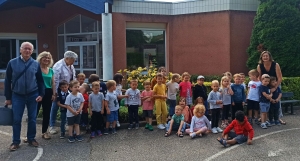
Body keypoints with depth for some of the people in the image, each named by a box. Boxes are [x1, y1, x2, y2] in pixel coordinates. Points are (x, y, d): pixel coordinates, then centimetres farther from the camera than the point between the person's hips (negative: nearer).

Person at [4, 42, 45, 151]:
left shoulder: (36, 64, 1)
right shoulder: (12, 63, -2)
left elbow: (40, 80, 7)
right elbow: (7, 81, 0)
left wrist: (41, 94, -2)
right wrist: (8, 97, 0)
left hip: (32, 95, 1)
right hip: (17, 96, -1)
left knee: (32, 118, 9)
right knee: (16, 119, 3)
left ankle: (31, 139, 23)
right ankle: (16, 141, 16)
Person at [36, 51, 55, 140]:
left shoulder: (51, 70, 11)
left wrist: (54, 94, 7)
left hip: (48, 93, 6)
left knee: (46, 113, 10)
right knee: (34, 112, -5)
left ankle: (44, 132, 21)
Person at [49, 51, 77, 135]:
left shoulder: (71, 66, 5)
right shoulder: (58, 66, -19)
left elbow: (73, 77, 12)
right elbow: (55, 80, -21)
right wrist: (55, 93, -20)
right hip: (60, 90, -7)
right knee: (55, 108, 5)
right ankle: (52, 126, 16)